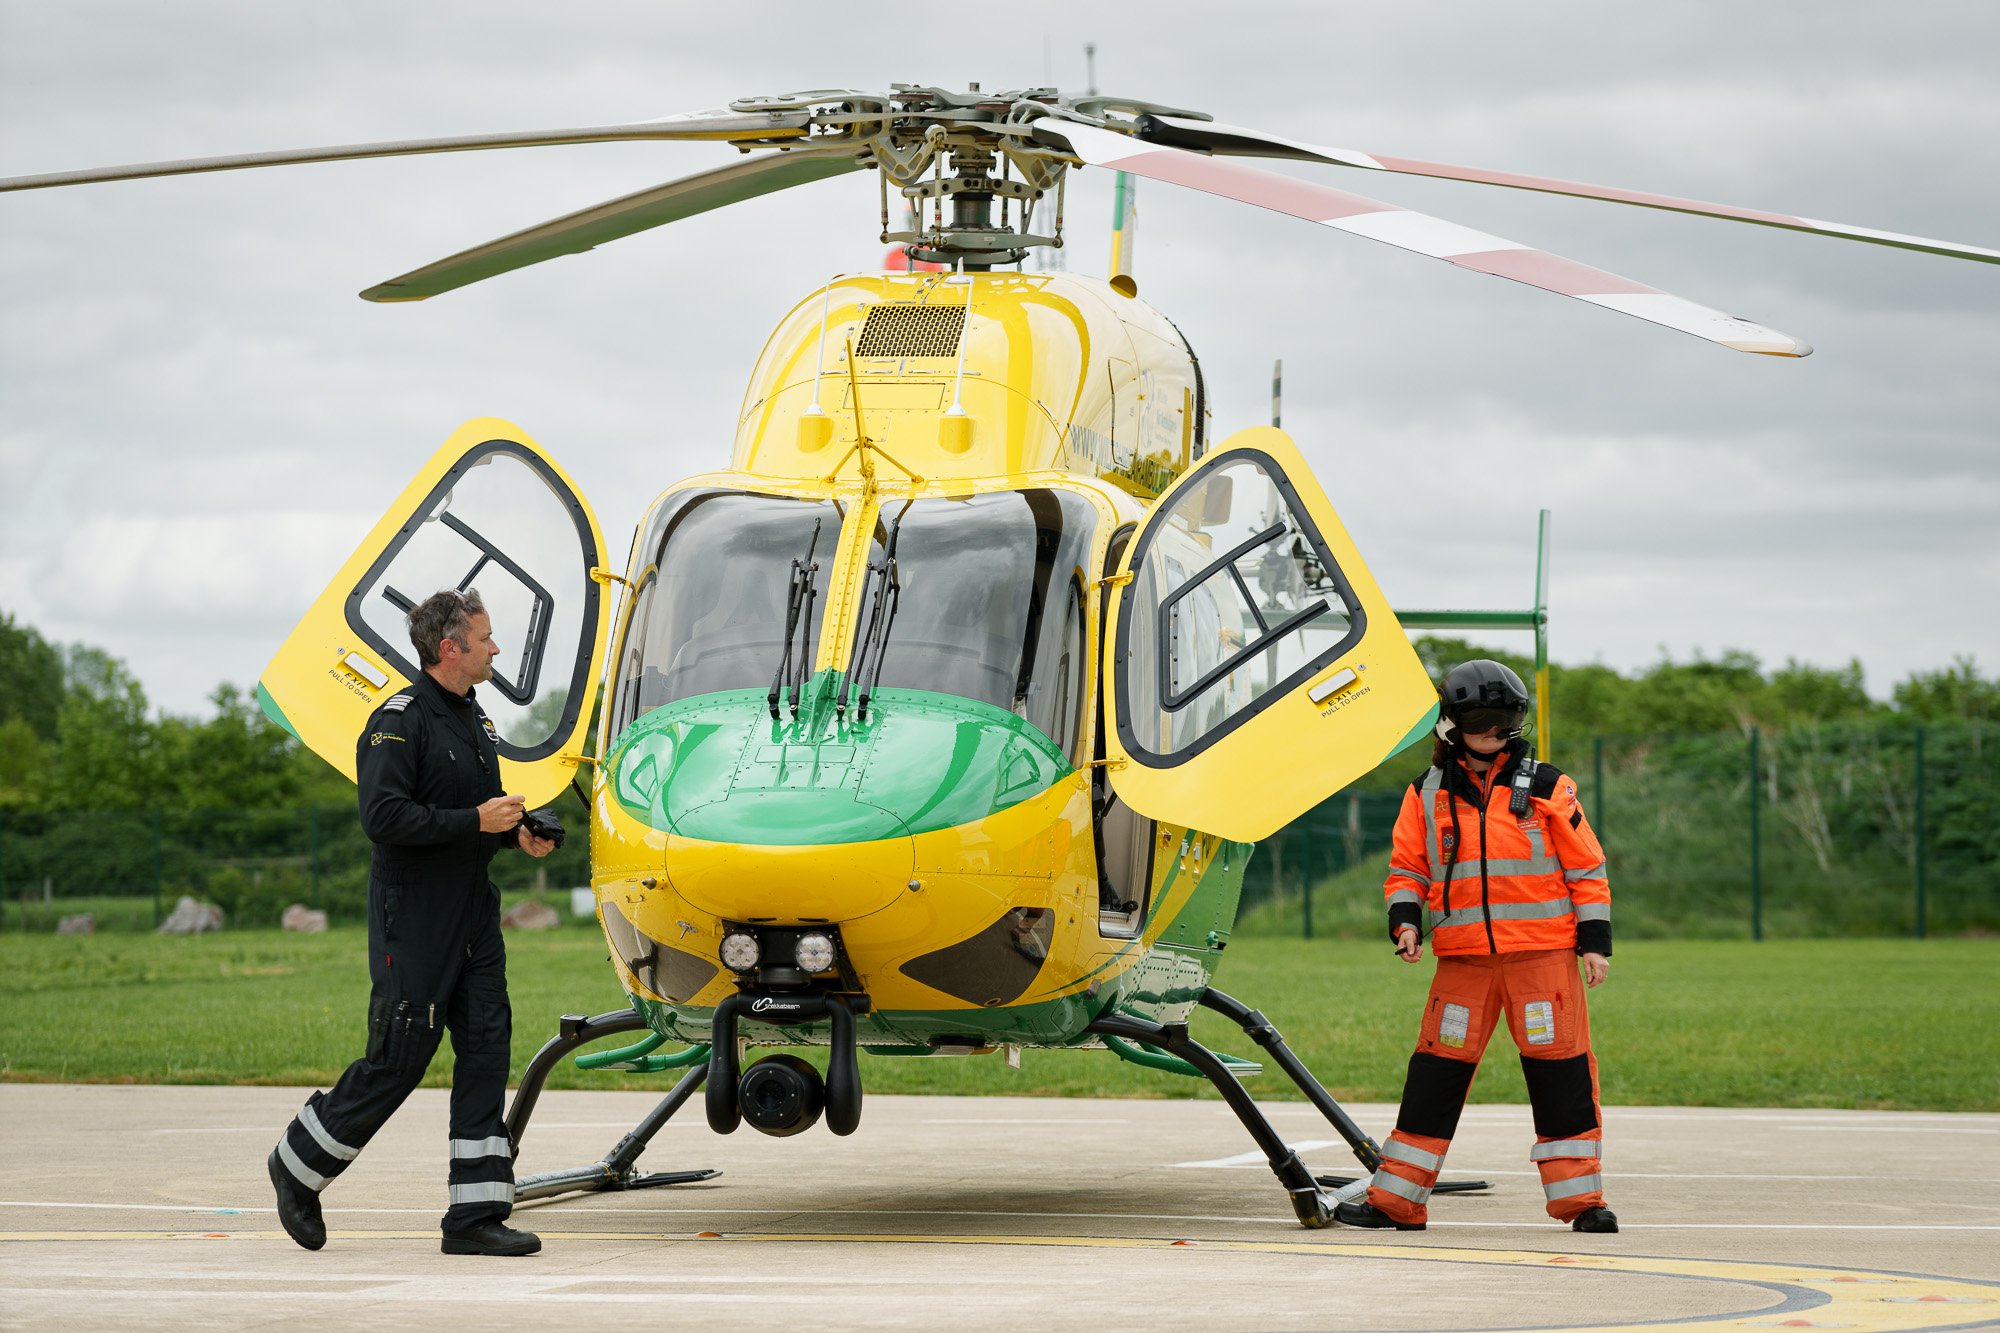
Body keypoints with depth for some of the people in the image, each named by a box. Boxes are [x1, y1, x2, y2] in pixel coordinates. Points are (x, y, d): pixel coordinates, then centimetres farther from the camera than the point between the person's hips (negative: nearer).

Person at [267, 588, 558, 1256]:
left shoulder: (473, 720, 15)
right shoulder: (399, 723, -13)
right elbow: (384, 817, -22)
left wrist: (517, 834, 7)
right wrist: (477, 822, -21)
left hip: (472, 914, 8)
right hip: (413, 918, -8)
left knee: (485, 1048, 0)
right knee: (398, 1059, -4)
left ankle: (475, 1214, 0)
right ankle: (300, 1164, 17)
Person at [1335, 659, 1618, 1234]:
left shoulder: (1546, 788, 3)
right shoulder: (1428, 794, 8)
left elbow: (1586, 868, 6)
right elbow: (1407, 867, 14)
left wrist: (1595, 942, 0)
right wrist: (1405, 921, -3)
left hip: (1543, 954, -1)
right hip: (1463, 959, 1)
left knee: (1562, 1076, -1)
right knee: (1436, 1075, 1)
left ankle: (1580, 1198, 7)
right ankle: (1395, 1201, 7)